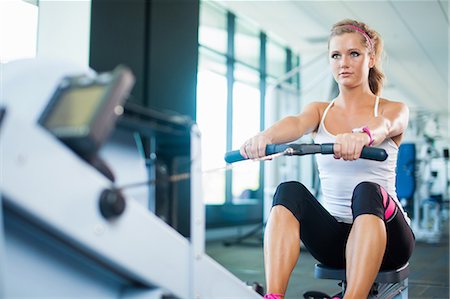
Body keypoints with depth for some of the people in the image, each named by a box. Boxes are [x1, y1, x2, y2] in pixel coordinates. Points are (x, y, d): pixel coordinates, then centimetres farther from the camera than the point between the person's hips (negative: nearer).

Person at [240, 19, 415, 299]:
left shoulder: (394, 109, 2)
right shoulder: (320, 111, 9)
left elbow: (385, 126, -24)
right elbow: (296, 123, -15)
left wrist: (362, 136, -50)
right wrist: (265, 136, -40)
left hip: (384, 237, -2)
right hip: (333, 235, 2)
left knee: (367, 192, -35)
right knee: (289, 191, -27)